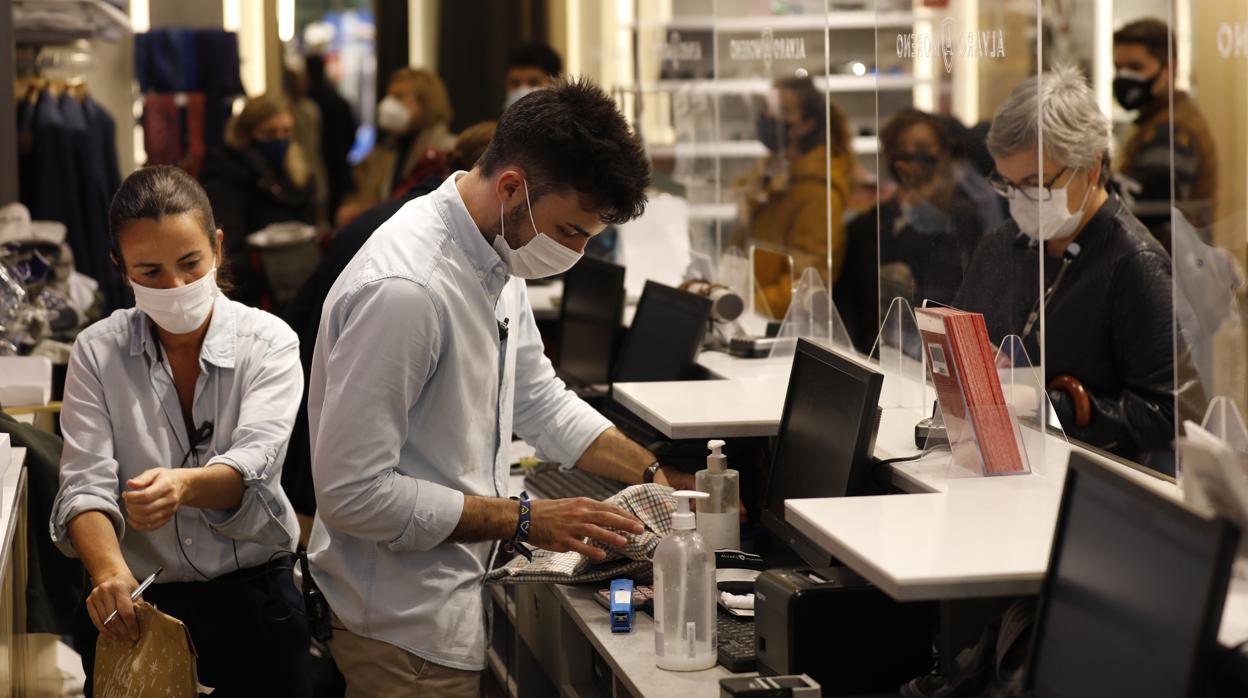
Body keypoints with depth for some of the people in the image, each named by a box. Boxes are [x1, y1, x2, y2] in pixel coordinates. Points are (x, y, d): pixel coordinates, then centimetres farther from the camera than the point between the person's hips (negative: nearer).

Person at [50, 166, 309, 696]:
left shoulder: (269, 343, -7)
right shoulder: (98, 353, -2)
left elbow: (254, 463, -22)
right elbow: (86, 483, -13)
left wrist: (184, 485, -44)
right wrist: (107, 569, -33)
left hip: (253, 600, -1)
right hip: (133, 610, 1)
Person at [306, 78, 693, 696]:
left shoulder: (497, 260, 3)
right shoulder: (404, 291, -27)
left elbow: (539, 401, 17)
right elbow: (353, 493, -27)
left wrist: (659, 477, 7)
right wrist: (524, 522, -22)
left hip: (458, 603, 9)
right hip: (407, 632, -9)